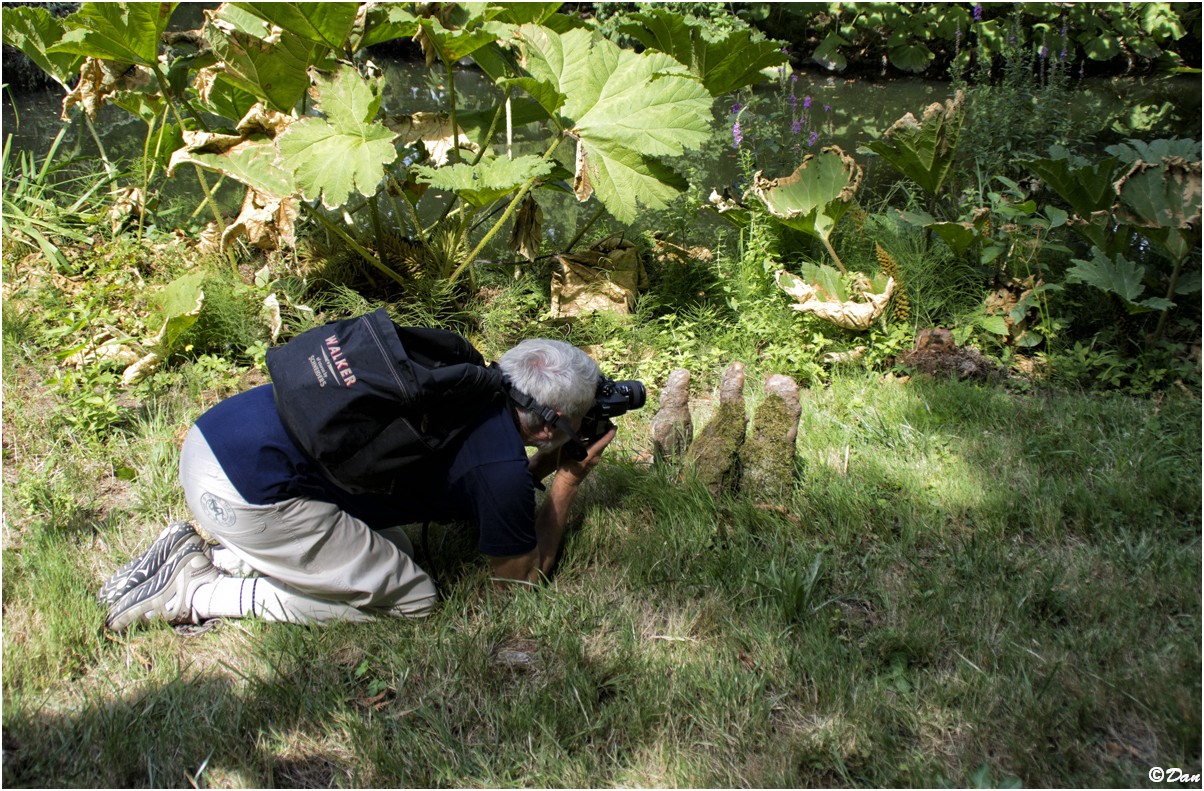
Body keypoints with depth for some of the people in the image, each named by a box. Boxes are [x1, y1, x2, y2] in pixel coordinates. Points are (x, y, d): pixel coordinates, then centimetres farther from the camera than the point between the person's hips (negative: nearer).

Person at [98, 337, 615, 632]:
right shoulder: (501, 464, -11)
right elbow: (524, 575, 7)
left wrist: (544, 466, 22)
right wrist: (570, 480, 14)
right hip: (248, 486, -9)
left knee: (389, 547, 19)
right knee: (410, 601, 2)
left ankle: (207, 556, 13)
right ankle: (195, 592, 0)